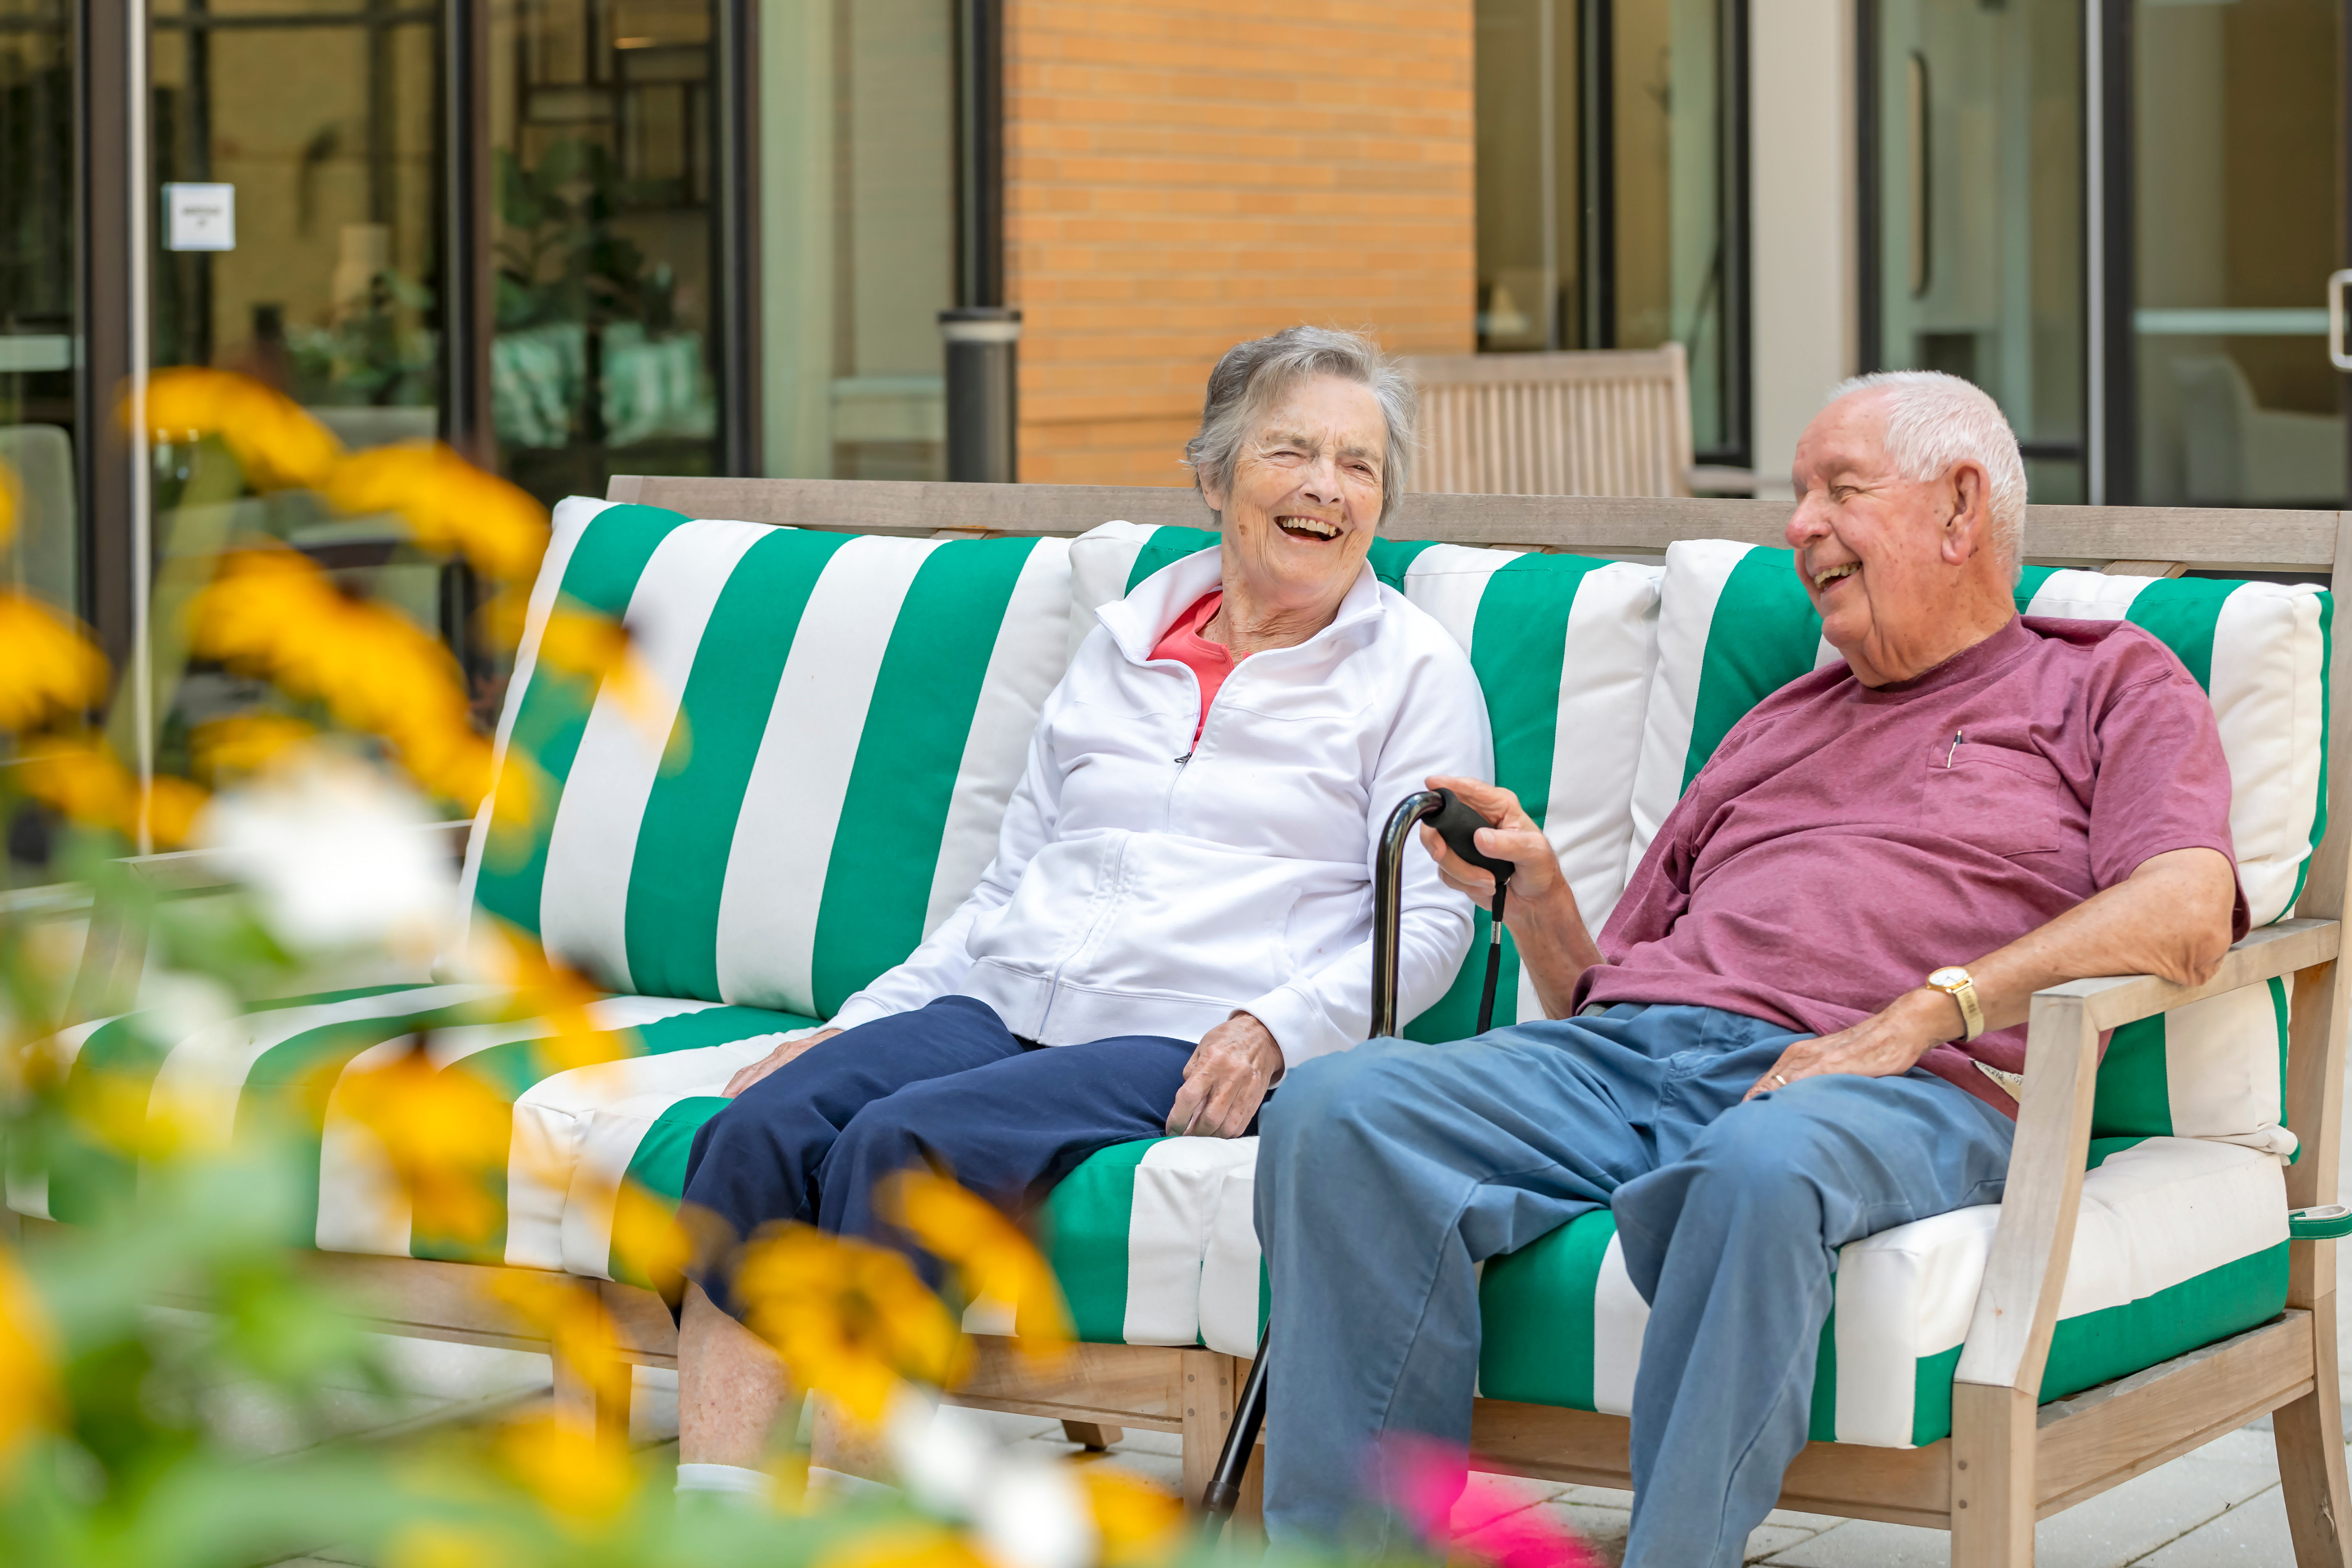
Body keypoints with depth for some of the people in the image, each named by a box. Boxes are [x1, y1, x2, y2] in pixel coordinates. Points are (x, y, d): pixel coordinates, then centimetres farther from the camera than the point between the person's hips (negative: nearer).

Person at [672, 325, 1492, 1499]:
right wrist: (857, 1023, 11)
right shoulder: (1122, 642, 22)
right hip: (1003, 1005, 5)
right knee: (757, 1130, -25)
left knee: (896, 1142, -32)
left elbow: (1429, 923, 0)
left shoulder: (1416, 670, 9)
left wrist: (1273, 1029, -17)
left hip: (1187, 1048, -5)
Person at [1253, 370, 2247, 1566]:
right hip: (1626, 1052, 5)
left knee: (1765, 1167, -43)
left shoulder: (2108, 685, 19)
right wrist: (1535, 898, 10)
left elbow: (2187, 912, -3)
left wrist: (1929, 1010, -13)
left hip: (1891, 1094, -5)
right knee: (1337, 1110, -24)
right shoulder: (1773, 728, 36)